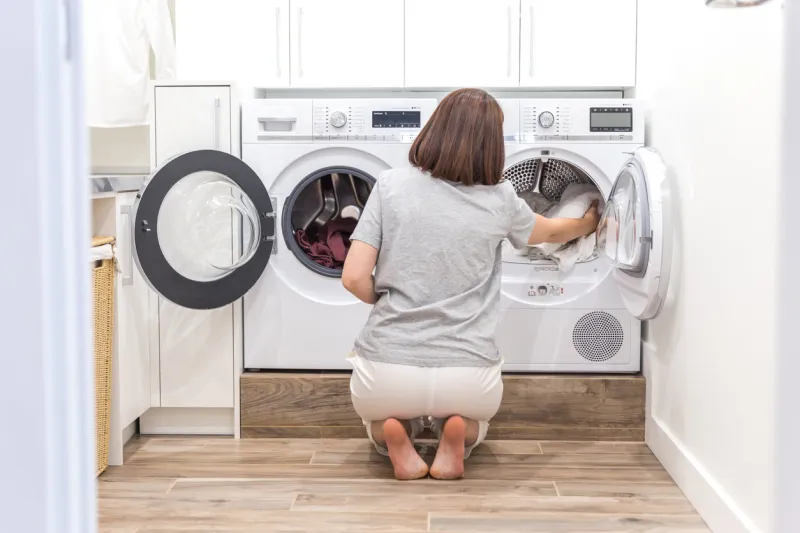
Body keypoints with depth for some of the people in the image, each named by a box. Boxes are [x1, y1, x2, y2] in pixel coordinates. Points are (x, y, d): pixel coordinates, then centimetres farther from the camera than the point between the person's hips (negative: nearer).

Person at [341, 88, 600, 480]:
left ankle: (394, 438, 2)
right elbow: (551, 231, 23)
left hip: (388, 369, 0)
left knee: (376, 409, 36)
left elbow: (355, 278, -5)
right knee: (476, 414, 37)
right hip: (466, 374, 1)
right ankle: (457, 437, 3)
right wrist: (588, 223, 46)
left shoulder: (391, 186, -2)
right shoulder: (500, 200, 2)